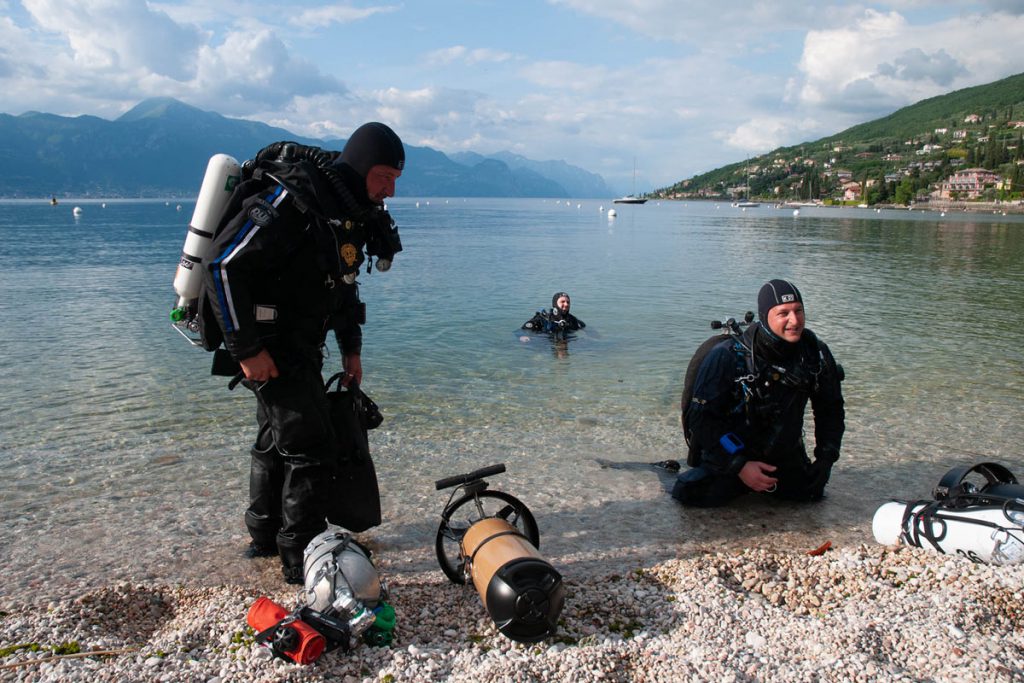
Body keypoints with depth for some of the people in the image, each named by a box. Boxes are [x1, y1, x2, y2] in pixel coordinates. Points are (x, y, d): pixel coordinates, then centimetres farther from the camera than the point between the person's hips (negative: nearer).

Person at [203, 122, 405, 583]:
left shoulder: (352, 207, 6)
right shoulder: (292, 201, -23)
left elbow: (342, 281, 18)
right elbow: (224, 267, -25)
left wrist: (351, 347, 14)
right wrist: (246, 349, -24)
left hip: (298, 344, 10)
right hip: (270, 346, -10)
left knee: (278, 438, 20)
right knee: (311, 447, -7)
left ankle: (265, 538, 37)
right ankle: (300, 559, 6)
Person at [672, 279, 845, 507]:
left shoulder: (816, 353, -9)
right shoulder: (728, 357, -24)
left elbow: (831, 409, 7)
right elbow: (701, 417, -20)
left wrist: (826, 458, -2)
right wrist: (740, 465, -25)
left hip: (785, 458, 5)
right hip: (729, 454, -4)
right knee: (690, 493, -20)